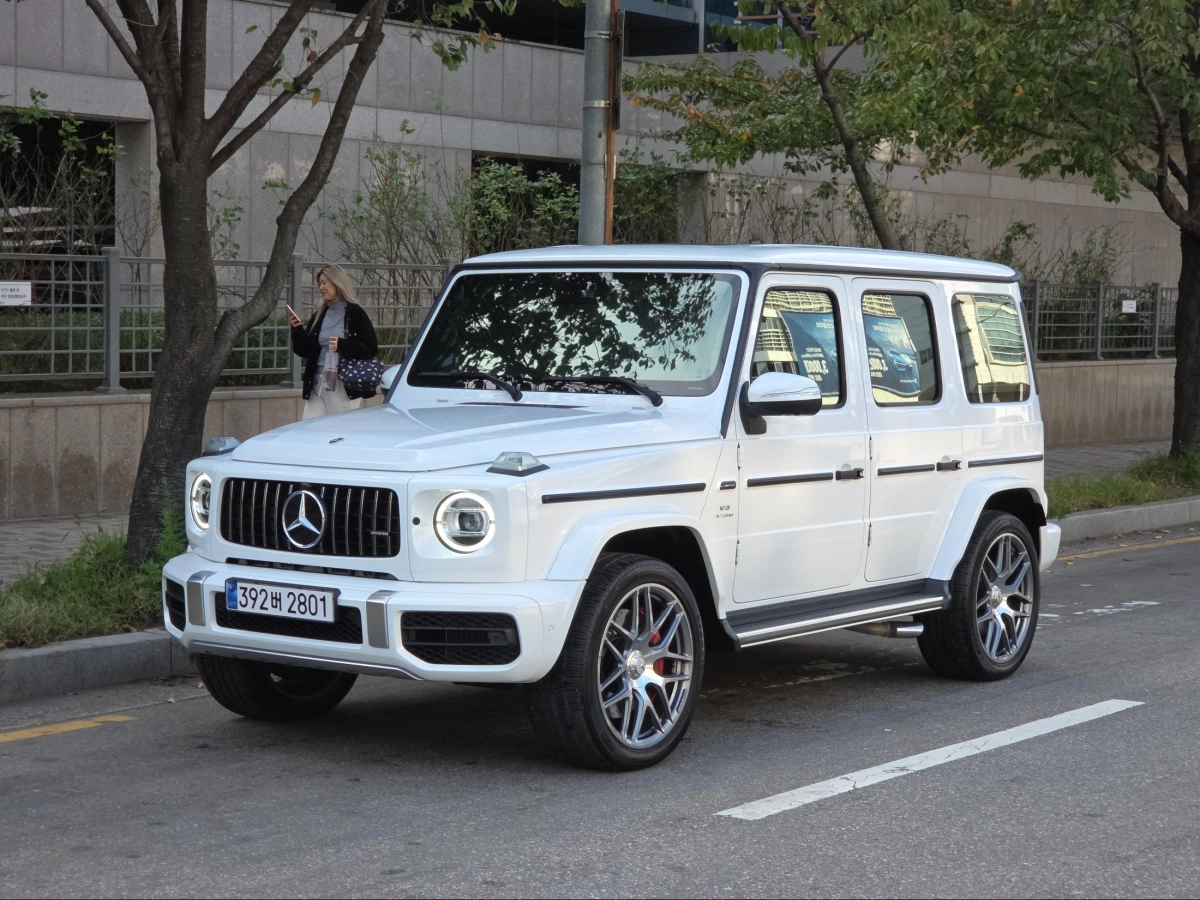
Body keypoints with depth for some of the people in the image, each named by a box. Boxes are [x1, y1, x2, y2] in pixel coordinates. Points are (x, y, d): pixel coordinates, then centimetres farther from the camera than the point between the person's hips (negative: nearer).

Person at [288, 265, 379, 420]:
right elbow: (305, 351, 15)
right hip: (317, 385, 5)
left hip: (345, 386, -5)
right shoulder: (318, 316, 15)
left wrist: (343, 345, -18)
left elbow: (371, 349, -6)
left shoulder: (355, 314, -2)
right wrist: (297, 330, -1)